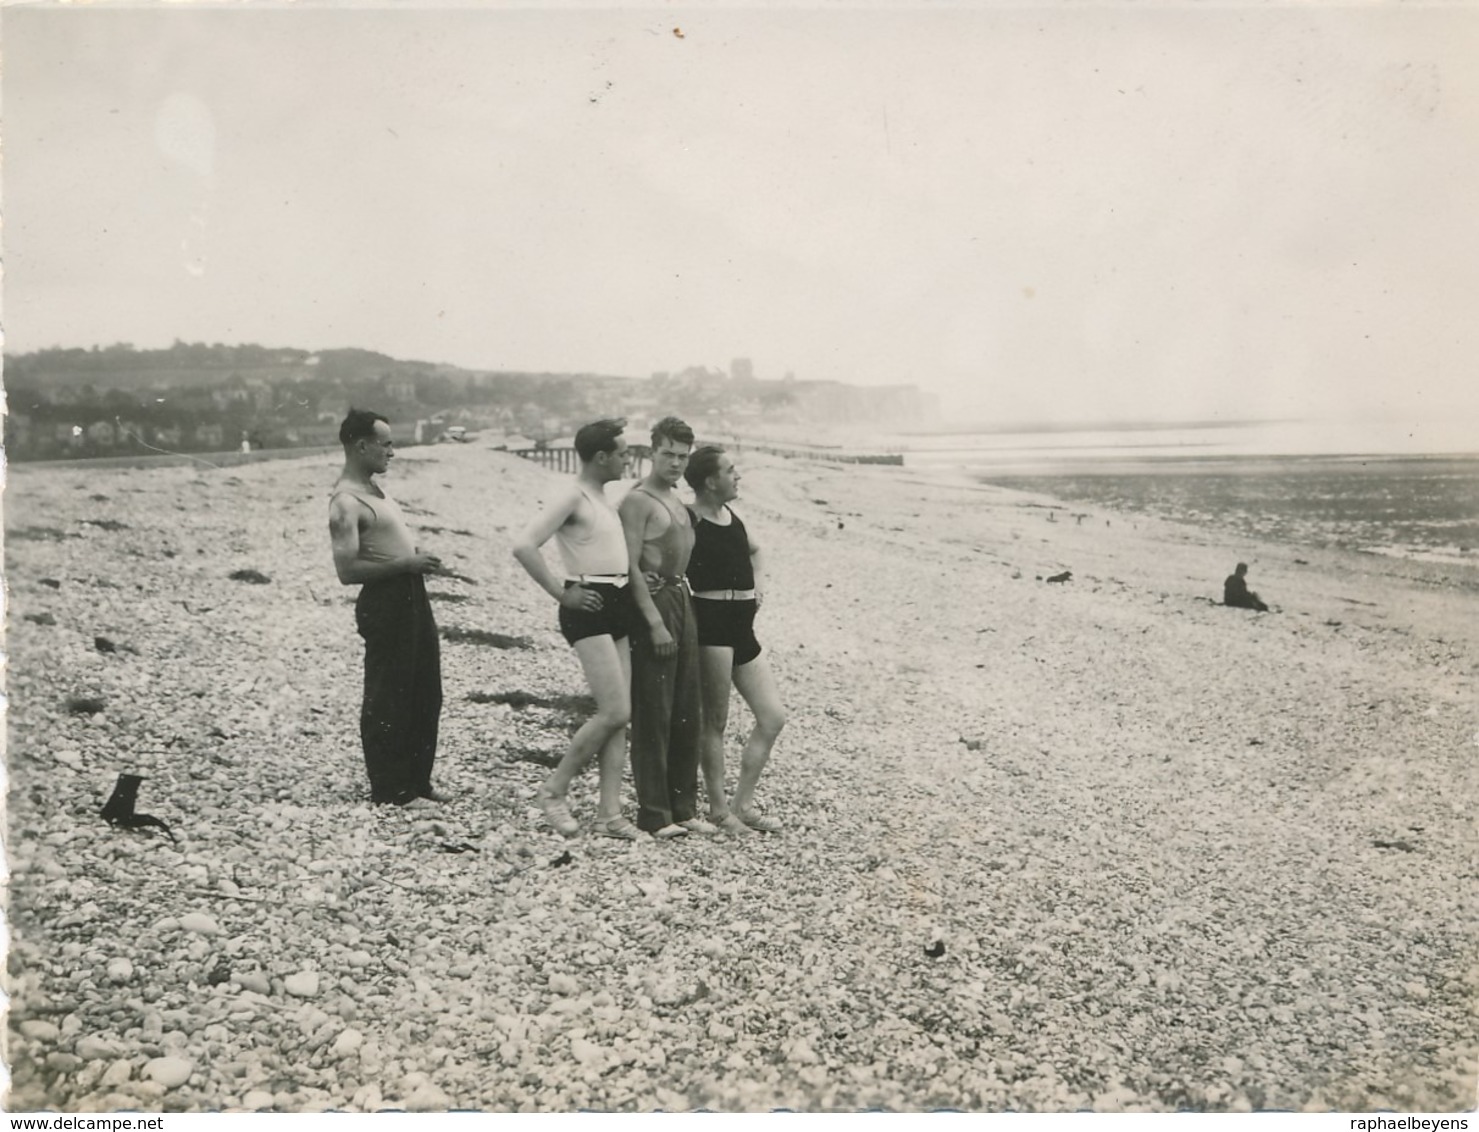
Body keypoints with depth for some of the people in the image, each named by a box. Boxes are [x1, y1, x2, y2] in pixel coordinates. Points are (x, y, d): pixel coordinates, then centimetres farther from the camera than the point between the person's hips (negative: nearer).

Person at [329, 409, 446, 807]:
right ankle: (389, 789, 14)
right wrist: (407, 564, -20)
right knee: (387, 700, 1)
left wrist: (417, 558, 8)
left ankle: (416, 782, 28)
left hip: (410, 595, 10)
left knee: (426, 695, 16)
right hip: (385, 602, -10)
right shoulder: (345, 504, -17)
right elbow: (347, 570, -23)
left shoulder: (371, 486, 13)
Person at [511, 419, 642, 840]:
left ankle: (609, 812, 9)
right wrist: (561, 593, -16)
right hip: (588, 607, -9)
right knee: (615, 712, -13)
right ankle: (554, 790, 3)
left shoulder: (602, 497, 16)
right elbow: (524, 546, -19)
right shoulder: (573, 496, -11)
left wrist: (630, 580, 15)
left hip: (616, 605, 9)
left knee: (619, 716, 6)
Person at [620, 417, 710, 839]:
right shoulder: (638, 500, -9)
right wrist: (655, 622, -21)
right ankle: (654, 812, 2)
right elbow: (632, 567, -16)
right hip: (653, 602, -9)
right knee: (653, 714, -4)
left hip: (682, 600, 9)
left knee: (688, 713, 11)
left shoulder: (677, 501, 17)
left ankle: (683, 808, 19)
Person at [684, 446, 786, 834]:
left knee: (773, 718, 6)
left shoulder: (732, 517, 12)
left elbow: (754, 550, 32)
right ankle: (718, 808, 14)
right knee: (715, 720, 2)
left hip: (743, 627, 8)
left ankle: (743, 803, 16)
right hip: (712, 623, -8)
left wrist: (758, 581, 17)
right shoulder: (690, 522, -11)